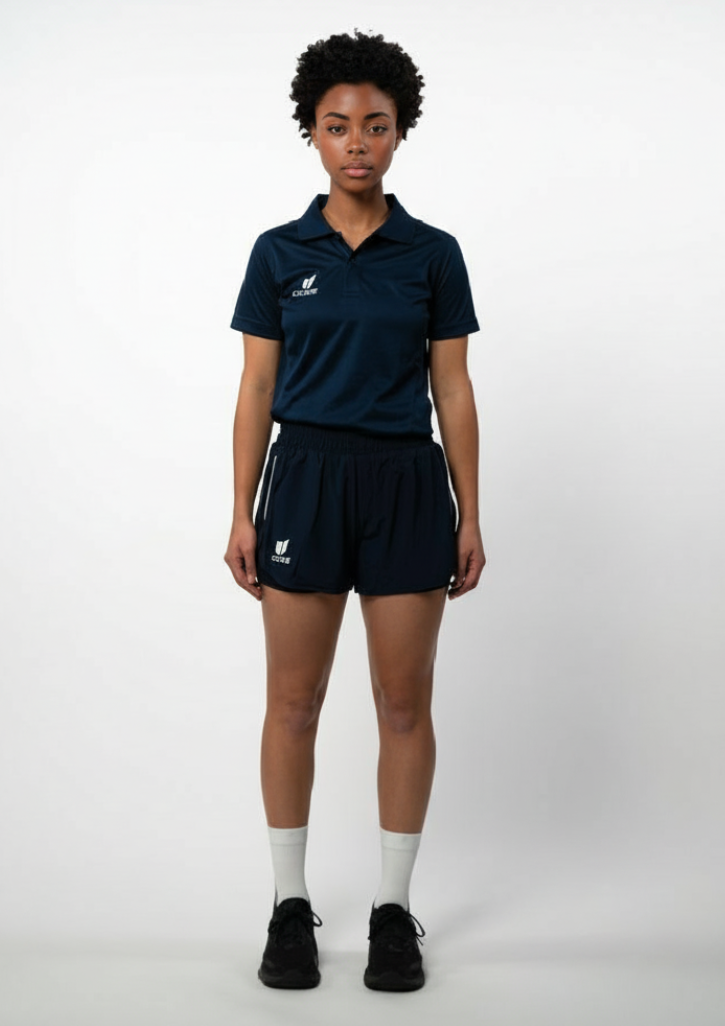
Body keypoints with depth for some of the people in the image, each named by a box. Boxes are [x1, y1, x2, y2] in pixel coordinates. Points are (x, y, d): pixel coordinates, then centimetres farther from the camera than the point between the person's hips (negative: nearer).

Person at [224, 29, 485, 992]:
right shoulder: (279, 252, 4)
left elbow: (454, 392, 4)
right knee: (293, 702, 4)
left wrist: (469, 516, 0)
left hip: (405, 485, 0)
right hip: (304, 479, 0)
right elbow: (257, 391, 4)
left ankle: (395, 906, 17)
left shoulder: (433, 254, 4)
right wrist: (242, 512, -1)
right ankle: (291, 904, 18)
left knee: (405, 703, 4)